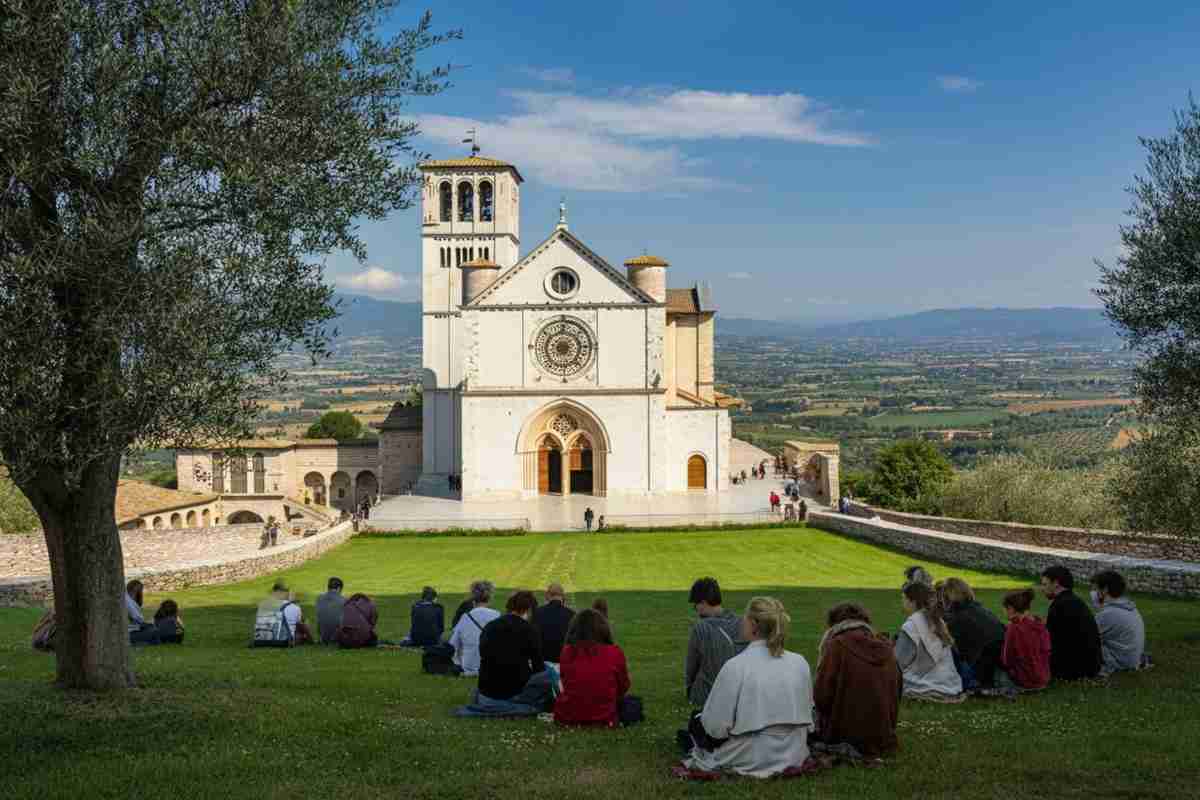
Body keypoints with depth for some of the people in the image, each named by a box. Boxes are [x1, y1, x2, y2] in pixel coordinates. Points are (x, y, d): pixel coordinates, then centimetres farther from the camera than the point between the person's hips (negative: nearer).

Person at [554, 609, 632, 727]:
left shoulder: (567, 651, -8)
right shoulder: (615, 653, -10)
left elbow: (564, 684, 6)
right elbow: (623, 688, 4)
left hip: (566, 717, 0)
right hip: (603, 719, 0)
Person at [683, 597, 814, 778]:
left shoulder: (735, 667, -18)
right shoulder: (800, 663, -5)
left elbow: (715, 726, -14)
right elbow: (807, 713, 7)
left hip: (752, 760, -4)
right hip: (794, 755, 5)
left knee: (697, 720, 22)